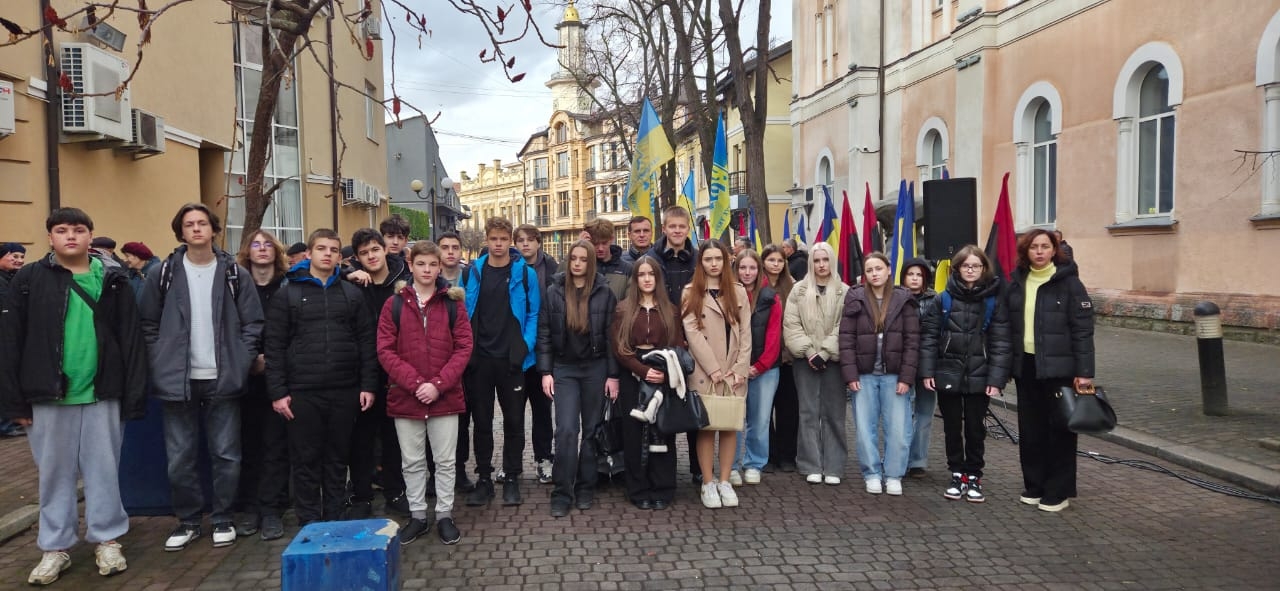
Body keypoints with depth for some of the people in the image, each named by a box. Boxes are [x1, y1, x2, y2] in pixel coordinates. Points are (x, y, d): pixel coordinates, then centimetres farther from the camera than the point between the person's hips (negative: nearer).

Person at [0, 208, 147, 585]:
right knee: (54, 473, 11)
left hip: (101, 394, 0)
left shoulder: (112, 280, 2)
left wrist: (134, 395, -5)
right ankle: (55, 547, 23)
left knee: (103, 470, 8)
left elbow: (131, 340, 0)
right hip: (49, 396, 0)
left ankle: (107, 540, 22)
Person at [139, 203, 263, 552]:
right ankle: (188, 520, 23)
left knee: (226, 455, 5)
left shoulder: (235, 274, 2)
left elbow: (253, 324, 2)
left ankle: (223, 519, 20)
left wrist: (240, 363, -6)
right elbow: (148, 324, 6)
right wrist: (161, 363, -2)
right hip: (177, 380, 1)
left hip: (223, 380, -1)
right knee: (179, 458, 7)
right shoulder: (164, 274, 3)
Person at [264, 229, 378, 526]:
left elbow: (367, 342, 6)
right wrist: (278, 392, -7)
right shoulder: (287, 295, 3)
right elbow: (275, 347, -1)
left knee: (338, 459, 10)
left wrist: (368, 385, -1)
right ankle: (309, 524, 16)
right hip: (302, 392, -2)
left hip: (345, 392, 2)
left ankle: (335, 521, 22)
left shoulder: (352, 294, 9)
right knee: (306, 461, 5)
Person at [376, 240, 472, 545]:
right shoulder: (394, 304, 1)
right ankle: (417, 516, 25)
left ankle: (445, 515, 22)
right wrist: (415, 383, -15)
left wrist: (438, 384, -14)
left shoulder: (453, 303, 2)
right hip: (405, 397, 1)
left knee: (445, 460, 8)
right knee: (412, 462, 11)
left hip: (445, 397, 0)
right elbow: (385, 350, -3)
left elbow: (463, 347, -3)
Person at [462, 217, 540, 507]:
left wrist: (525, 346, -11)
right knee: (482, 421, 9)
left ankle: (512, 480, 18)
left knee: (513, 421, 7)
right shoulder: (472, 272, 4)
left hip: (511, 359, -1)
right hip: (479, 358, 2)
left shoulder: (525, 273, -1)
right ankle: (484, 479, 21)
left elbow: (533, 315, 0)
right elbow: (463, 313, 8)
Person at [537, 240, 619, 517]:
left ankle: (585, 488, 20)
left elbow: (611, 335, -2)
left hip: (595, 368, 0)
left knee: (591, 430, 7)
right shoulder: (554, 291, 1)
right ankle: (562, 493, 0)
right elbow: (544, 333, 1)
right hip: (564, 369, 0)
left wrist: (613, 375, -5)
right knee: (566, 430, -8)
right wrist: (545, 371, -5)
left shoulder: (604, 292, -2)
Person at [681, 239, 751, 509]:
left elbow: (745, 333, 6)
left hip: (734, 373, 3)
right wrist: (714, 368, -13)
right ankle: (708, 483, 7)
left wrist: (740, 369, -5)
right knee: (706, 426, -1)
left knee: (730, 425, 4)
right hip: (704, 372, -3)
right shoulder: (691, 293, 3)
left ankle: (724, 481, 14)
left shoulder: (738, 292, 11)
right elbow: (693, 333, -6)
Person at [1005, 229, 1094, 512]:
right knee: (1030, 430, 11)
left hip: (1059, 369, -4)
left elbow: (1083, 329, -9)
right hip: (1026, 366, 5)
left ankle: (1058, 492, 14)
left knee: (1059, 430, 3)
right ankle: (1034, 486, 24)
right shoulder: (1017, 283, 9)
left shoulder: (1068, 282, -6)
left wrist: (1085, 371, -13)